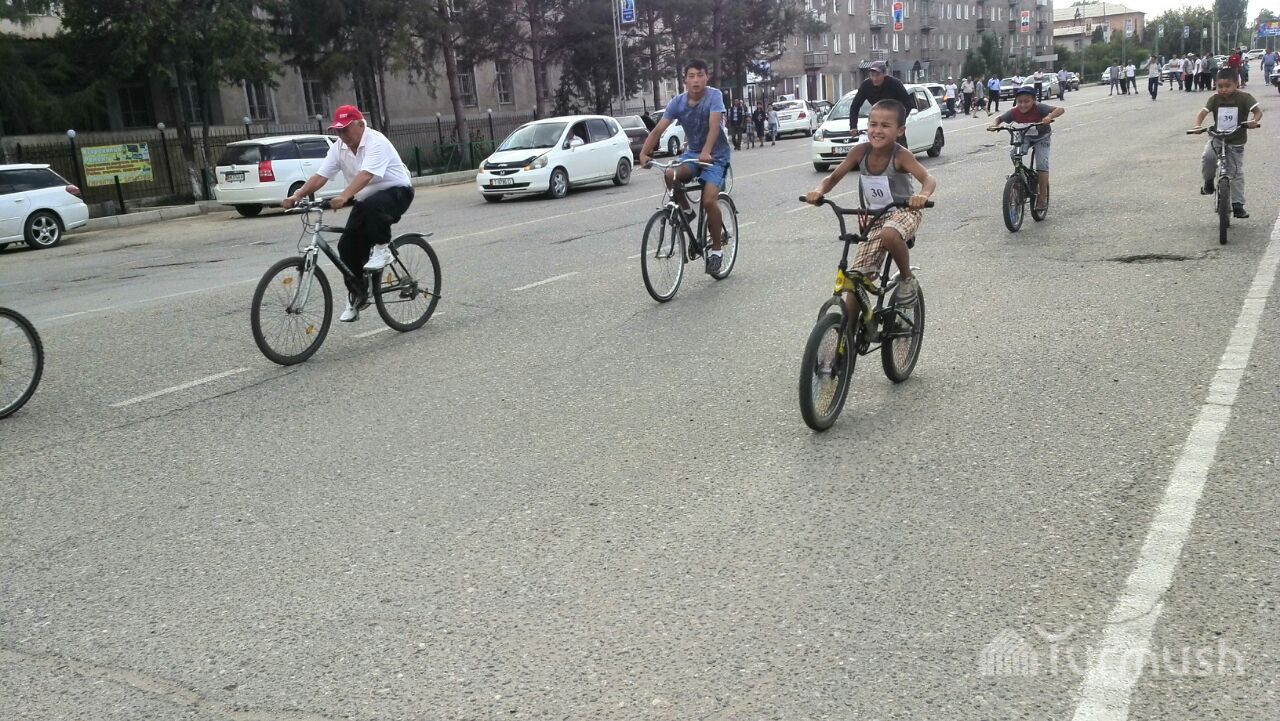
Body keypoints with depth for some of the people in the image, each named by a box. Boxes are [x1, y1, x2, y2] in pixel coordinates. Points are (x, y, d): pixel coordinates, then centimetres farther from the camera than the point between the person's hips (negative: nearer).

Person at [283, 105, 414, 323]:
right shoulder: (338, 148, 0)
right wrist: (297, 195, -22)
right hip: (366, 200, 7)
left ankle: (382, 250, -17)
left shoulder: (376, 142, -22)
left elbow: (365, 175, -37)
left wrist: (343, 197, -51)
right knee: (348, 246, -3)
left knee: (373, 206, -41)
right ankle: (356, 297, 11)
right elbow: (320, 176, -8)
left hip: (397, 191, -7)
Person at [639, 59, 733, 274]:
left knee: (709, 200, -22)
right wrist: (644, 153, -31)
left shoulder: (714, 96, -17)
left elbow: (714, 124, -33)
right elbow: (658, 129, -15)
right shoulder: (677, 102, -6)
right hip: (692, 152, 4)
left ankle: (716, 249, -3)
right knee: (670, 175, -28)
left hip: (716, 155, -4)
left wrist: (706, 152, -49)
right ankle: (686, 211, 0)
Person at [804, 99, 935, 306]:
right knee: (857, 276, -5)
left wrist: (923, 195, -56)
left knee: (889, 235, -39)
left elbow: (928, 179, -32)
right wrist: (819, 190, -28)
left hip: (904, 212, -4)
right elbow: (834, 177, -5)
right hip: (875, 219, 4)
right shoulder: (860, 151, -11)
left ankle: (907, 279, -11)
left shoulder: (901, 156, -22)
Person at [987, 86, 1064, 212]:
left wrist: (1050, 116, -57)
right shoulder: (1015, 112, -21)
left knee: (1042, 164, -17)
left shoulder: (1039, 108, -30)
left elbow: (1060, 110, -37)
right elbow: (1000, 118, -6)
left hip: (1041, 138, -3)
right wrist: (995, 124, -28)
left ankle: (1042, 197, -9)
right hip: (1025, 137, 3)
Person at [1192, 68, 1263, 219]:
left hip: (1236, 141, -1)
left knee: (1237, 173, 3)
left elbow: (1258, 111, -12)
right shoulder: (1215, 99, -4)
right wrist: (1198, 125, -31)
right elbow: (1203, 112, -11)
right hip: (1217, 137, 1)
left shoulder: (1244, 98, -10)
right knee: (1207, 157, -30)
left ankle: (1238, 205, 13)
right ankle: (1208, 182, -2)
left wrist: (1254, 120, -35)